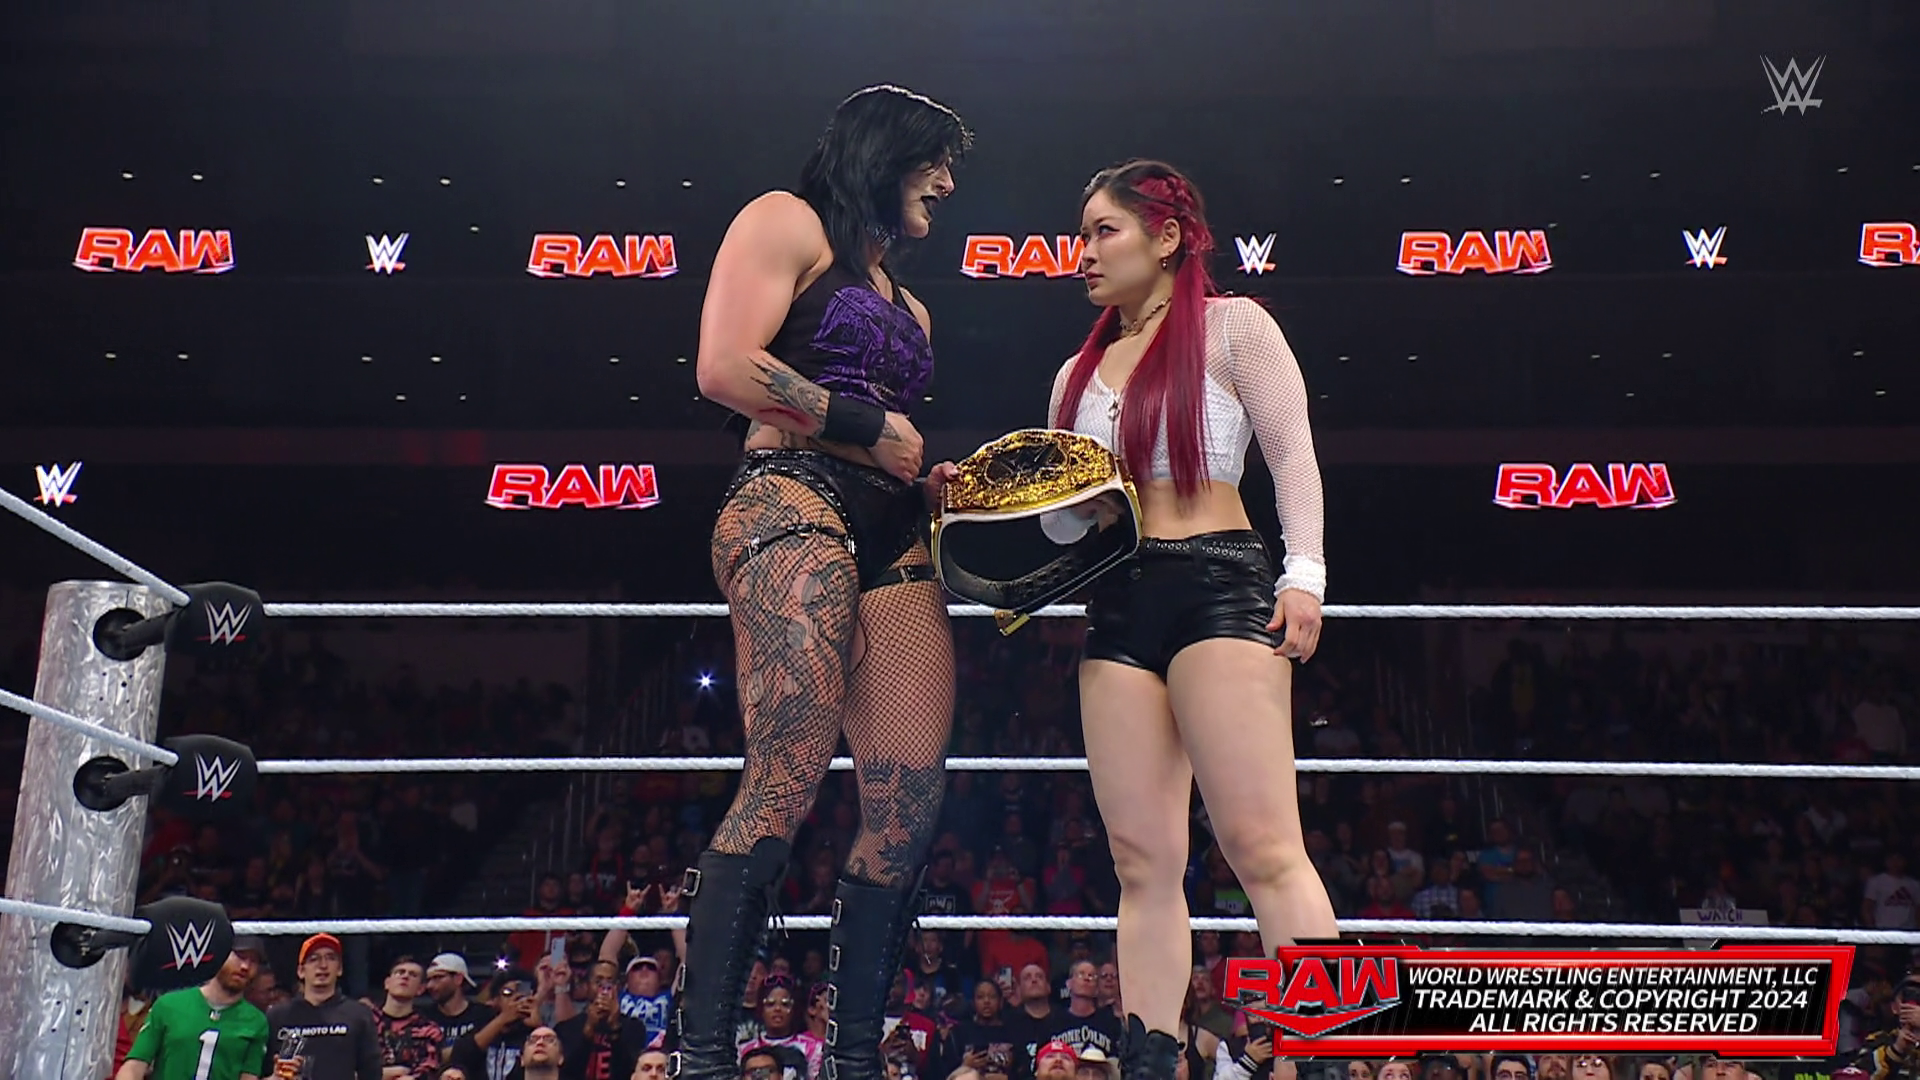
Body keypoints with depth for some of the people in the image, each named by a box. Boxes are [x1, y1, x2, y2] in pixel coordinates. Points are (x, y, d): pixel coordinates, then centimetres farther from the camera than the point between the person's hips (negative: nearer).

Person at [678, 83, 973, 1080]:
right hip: (794, 499, -8)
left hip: (894, 538, 8)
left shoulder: (905, 306, 31)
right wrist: (868, 428, -5)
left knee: (909, 802, -2)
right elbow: (725, 369, -8)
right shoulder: (786, 222, 7)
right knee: (785, 784, -21)